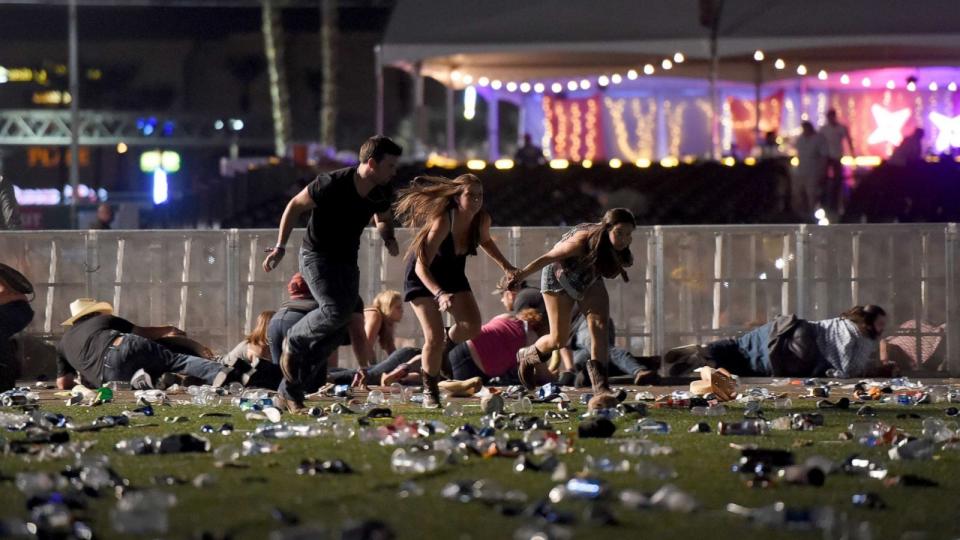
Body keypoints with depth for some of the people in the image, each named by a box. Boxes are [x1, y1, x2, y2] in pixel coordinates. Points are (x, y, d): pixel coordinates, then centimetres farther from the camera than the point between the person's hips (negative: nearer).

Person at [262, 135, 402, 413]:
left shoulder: (382, 193, -3)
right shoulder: (332, 185, -23)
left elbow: (382, 219, 19)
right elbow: (295, 206, -9)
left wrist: (389, 238, -4)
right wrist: (280, 247, -10)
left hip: (347, 260, 7)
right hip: (317, 255, -7)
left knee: (341, 329, -1)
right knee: (336, 310, -30)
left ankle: (290, 391, 8)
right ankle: (294, 343, 0)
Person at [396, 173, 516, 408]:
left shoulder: (482, 220, -17)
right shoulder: (442, 222, -35)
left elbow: (485, 240, 11)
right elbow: (421, 267, -38)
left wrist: (506, 266, 1)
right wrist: (439, 294, -52)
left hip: (452, 273, 5)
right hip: (423, 277, -5)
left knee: (472, 326, -13)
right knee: (434, 336, -15)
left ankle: (447, 341, 22)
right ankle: (429, 391, 7)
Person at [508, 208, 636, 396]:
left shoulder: (620, 248, -25)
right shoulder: (583, 242, -40)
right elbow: (547, 257, -28)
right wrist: (520, 276, -19)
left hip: (588, 278, 5)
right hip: (559, 277, -5)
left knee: (600, 323, -15)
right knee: (559, 339, -1)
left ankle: (599, 383, -16)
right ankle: (527, 356, 31)